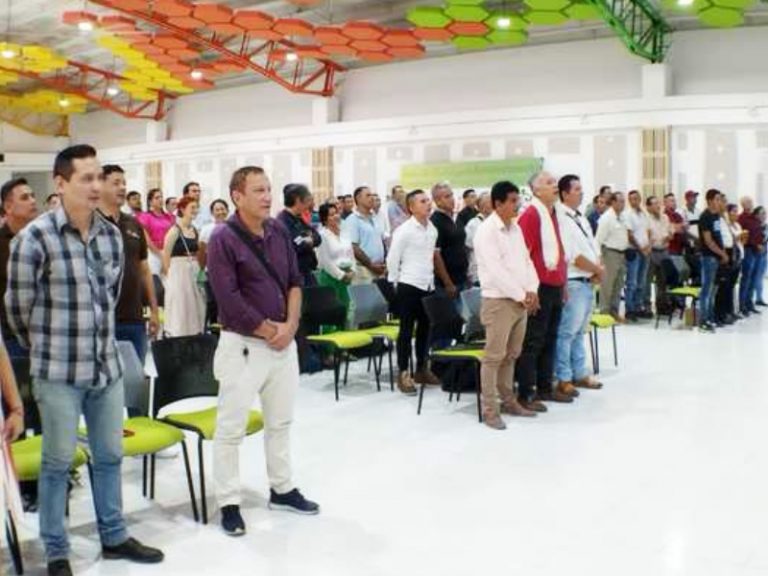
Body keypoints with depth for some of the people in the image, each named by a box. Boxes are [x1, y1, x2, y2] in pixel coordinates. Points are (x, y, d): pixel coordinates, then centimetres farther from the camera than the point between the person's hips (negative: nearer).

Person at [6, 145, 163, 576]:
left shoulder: (112, 234, 5)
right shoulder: (35, 237, -12)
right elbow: (18, 306, -4)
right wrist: (46, 349, 8)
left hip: (108, 366, 5)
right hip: (59, 372, -5)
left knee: (110, 455, 15)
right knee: (58, 461, 7)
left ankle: (115, 537, 32)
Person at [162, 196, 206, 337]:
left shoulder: (195, 231, 10)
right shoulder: (175, 230, -10)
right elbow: (165, 256, -9)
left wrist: (197, 270, 12)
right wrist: (171, 275, -2)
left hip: (194, 275, 7)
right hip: (179, 274, -7)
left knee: (195, 310, 9)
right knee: (180, 312, -1)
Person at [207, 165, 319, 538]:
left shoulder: (279, 232, 6)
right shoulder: (223, 240, -13)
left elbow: (295, 282, 8)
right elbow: (230, 301, -18)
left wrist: (290, 326, -6)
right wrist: (270, 330, -12)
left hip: (284, 342, 7)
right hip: (243, 344, -6)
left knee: (281, 421, 17)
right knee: (231, 428, 1)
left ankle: (282, 490, 31)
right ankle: (229, 503, 14)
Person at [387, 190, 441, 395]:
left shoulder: (432, 229, 8)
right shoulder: (404, 230, -12)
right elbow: (392, 259, -9)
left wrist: (430, 277, 14)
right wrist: (396, 284, -4)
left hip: (428, 286, 7)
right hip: (409, 286, -6)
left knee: (425, 328, 13)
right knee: (407, 330, 0)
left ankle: (422, 369, 25)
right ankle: (403, 373, 7)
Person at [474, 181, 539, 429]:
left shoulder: (516, 228, 13)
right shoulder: (486, 230, -13)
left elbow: (526, 260, 14)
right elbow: (495, 270, -19)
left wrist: (531, 290, -2)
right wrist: (521, 295, -15)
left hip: (521, 301, 8)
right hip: (498, 301, -8)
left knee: (511, 355, 15)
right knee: (494, 356, -3)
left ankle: (508, 400, 26)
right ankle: (489, 409, 3)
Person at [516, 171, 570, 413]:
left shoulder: (553, 214, 15)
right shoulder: (530, 214, -12)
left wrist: (563, 283, 18)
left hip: (555, 286, 9)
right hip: (539, 287, -8)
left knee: (550, 340, 14)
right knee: (533, 342, -4)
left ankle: (545, 387, 24)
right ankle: (525, 394, 2)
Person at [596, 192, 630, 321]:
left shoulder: (622, 217, 11)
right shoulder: (606, 217, -13)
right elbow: (599, 238, -16)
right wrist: (599, 257, -18)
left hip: (621, 253, 8)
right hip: (610, 253, -8)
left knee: (618, 285, 13)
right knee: (607, 285, -3)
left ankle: (614, 311, 22)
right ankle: (604, 312, 4)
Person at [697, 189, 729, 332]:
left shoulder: (717, 215, 12)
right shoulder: (705, 217, -13)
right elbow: (708, 241, -16)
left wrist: (723, 253, 8)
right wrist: (723, 254, -10)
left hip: (717, 256, 8)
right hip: (709, 256, -8)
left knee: (712, 288, 12)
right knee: (707, 288, -6)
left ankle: (710, 317, 19)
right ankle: (703, 321, -2)